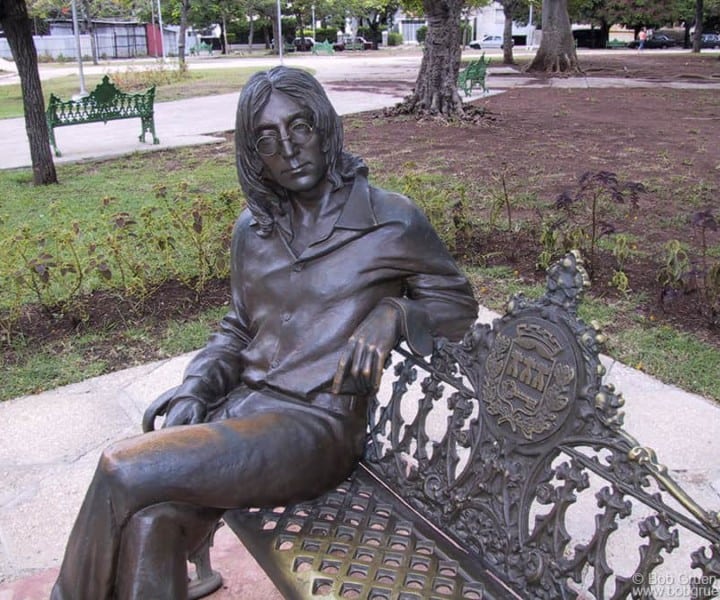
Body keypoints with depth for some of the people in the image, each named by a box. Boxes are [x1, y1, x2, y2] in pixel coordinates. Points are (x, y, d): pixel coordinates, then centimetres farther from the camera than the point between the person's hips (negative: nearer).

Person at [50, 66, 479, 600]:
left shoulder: (390, 220, -2)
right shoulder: (253, 229, 13)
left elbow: (458, 304, 7)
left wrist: (392, 315, -13)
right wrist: (195, 390, 2)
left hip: (319, 424, -4)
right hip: (240, 407, 5)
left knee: (123, 472, -21)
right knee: (149, 526, -25)